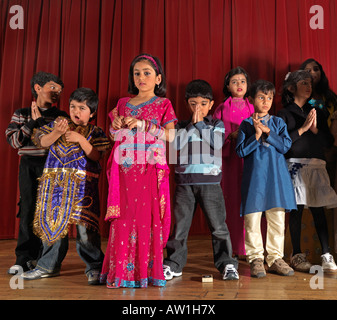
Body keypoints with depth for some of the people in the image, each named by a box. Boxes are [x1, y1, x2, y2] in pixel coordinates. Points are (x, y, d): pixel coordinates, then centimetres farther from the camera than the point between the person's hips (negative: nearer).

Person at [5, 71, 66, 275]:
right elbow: (14, 141, -1)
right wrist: (33, 122, -5)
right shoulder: (21, 114, 13)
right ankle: (25, 258, 1)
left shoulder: (61, 117, 12)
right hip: (28, 166, 0)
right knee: (28, 209, -5)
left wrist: (40, 120, -5)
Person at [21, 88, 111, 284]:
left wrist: (81, 140, -16)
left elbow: (96, 156, -6)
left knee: (85, 227, -9)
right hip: (55, 183, 4)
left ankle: (95, 268, 7)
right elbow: (41, 142, 4)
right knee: (52, 223, 11)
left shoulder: (95, 132, 5)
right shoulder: (58, 123, 12)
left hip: (82, 185, -4)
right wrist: (57, 132, -12)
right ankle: (49, 266, 28)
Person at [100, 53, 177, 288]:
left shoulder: (163, 104, 6)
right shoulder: (123, 104, 16)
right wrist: (116, 126, 0)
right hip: (124, 168, 3)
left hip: (150, 168, -3)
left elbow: (170, 135, -5)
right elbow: (114, 136, 22)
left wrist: (143, 124, -11)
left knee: (148, 215, -4)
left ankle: (148, 269, 7)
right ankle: (122, 271, 8)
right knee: (124, 217, 0)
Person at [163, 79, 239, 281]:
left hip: (210, 182, -1)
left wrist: (200, 123, -6)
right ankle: (174, 264, 18)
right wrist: (192, 124, -7)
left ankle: (227, 264, 13)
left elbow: (216, 143, -10)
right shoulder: (182, 126, 11)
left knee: (218, 225, 0)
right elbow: (176, 144, -7)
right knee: (179, 225, 6)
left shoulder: (217, 125, 9)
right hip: (185, 182, 1)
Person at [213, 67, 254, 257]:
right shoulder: (222, 109, 10)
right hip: (230, 158, -1)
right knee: (232, 200, -3)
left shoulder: (253, 109, 15)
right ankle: (234, 247, 5)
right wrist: (232, 135, -12)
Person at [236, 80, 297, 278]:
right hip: (254, 176, -2)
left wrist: (267, 132, -9)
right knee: (252, 219, -2)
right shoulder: (246, 124, 6)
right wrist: (256, 134, -11)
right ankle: (256, 258, 11)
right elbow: (241, 151, -3)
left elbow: (286, 146, -2)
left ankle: (275, 258, 16)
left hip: (276, 176, 2)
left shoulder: (278, 123, 11)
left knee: (277, 219, 4)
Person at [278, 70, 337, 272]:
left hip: (317, 166, 4)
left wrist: (315, 129, -2)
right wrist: (302, 129, -9)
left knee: (319, 210, 1)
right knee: (297, 210, -3)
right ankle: (297, 255, 6)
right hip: (295, 165, -4)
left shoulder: (317, 113, 20)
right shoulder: (285, 114, 6)